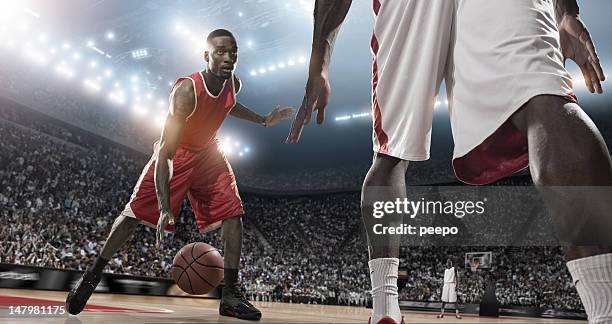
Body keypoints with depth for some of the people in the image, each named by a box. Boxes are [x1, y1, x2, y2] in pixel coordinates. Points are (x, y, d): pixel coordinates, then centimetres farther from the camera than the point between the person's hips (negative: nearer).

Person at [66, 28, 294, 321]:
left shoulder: (233, 84, -13)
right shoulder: (187, 90, -34)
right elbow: (165, 151, -38)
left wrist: (263, 120, 6)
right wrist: (165, 208, -46)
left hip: (208, 154, 5)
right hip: (175, 153, -5)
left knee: (233, 216, -7)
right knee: (134, 214, -3)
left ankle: (230, 295, -1)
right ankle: (92, 276, 17)